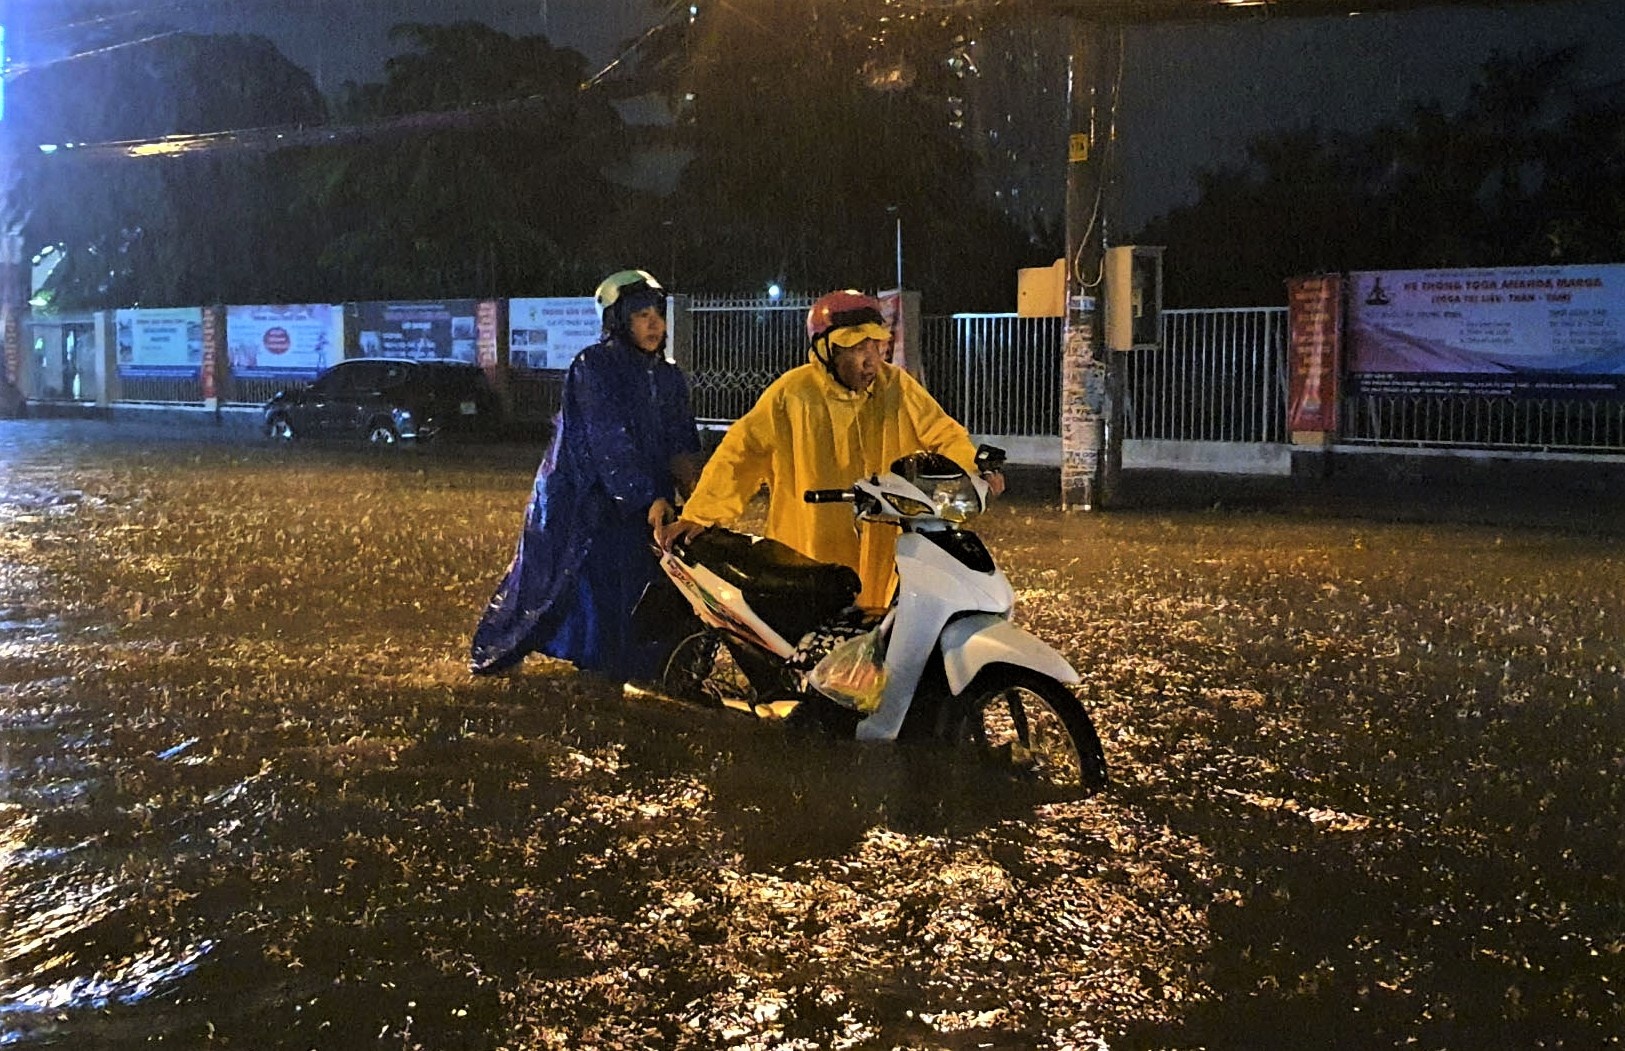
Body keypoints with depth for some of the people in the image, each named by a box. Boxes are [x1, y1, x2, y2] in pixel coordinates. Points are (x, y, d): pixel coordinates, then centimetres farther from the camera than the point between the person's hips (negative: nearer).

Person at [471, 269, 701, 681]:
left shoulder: (669, 378, 10)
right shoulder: (593, 367, -11)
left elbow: (681, 444, 6)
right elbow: (610, 441, -20)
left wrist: (696, 490, -14)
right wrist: (649, 499, -28)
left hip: (644, 503, 5)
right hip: (580, 495, -5)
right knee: (549, 577, 3)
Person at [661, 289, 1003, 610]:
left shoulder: (897, 388, 4)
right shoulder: (792, 394, -4)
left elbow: (943, 434, 5)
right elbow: (741, 452, -4)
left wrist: (974, 472, -17)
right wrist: (698, 514, -12)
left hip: (885, 553, 2)